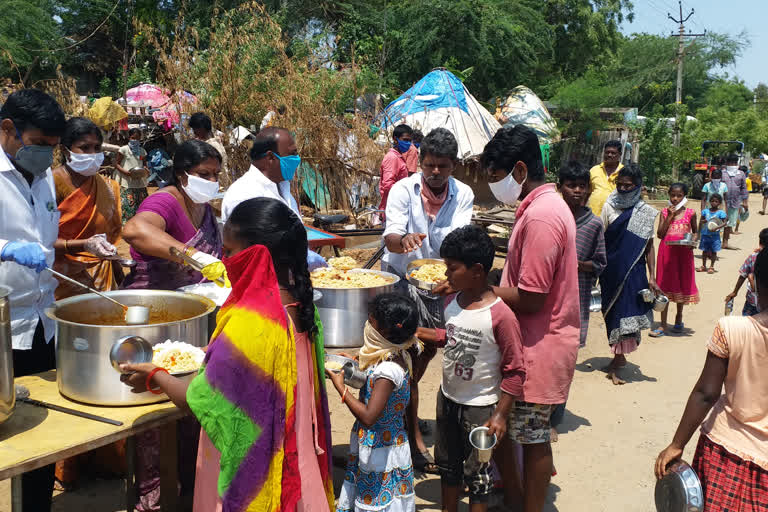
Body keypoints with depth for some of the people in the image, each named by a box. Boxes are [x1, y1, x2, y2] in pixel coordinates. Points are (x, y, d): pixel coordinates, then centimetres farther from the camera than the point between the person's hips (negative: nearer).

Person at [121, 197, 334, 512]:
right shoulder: (299, 304, -5)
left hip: (250, 476, -7)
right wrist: (216, 356, 17)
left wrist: (155, 376, 1)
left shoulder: (247, 323, -28)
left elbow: (197, 402, -17)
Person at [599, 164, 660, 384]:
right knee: (612, 314, 8)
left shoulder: (646, 213, 2)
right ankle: (619, 357, 23)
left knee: (626, 314, -6)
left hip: (633, 270, -2)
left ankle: (616, 362, 1)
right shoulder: (609, 207, 4)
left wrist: (652, 277, -1)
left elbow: (649, 246, 3)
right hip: (611, 270, 2)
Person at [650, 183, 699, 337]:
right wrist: (670, 216, -12)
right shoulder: (664, 212, 1)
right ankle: (663, 325, 5)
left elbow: (695, 231, 13)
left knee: (682, 284, 11)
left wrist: (692, 240, -8)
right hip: (667, 252, 0)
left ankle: (679, 318, 32)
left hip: (683, 252, 0)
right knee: (665, 287, 1)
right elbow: (660, 234, -7)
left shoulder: (690, 213, 1)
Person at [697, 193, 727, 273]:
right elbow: (701, 222, 11)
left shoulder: (720, 213, -5)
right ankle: (703, 266, 21)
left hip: (714, 235, -3)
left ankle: (712, 267, 13)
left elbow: (724, 223, -10)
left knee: (713, 251, 3)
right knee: (704, 250, 10)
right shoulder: (705, 211, 4)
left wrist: (716, 228, -23)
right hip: (705, 234, 3)